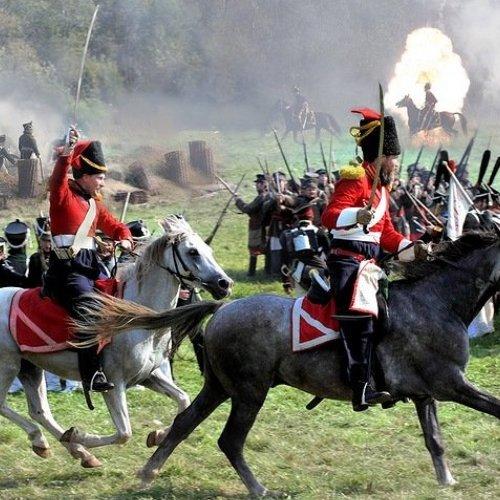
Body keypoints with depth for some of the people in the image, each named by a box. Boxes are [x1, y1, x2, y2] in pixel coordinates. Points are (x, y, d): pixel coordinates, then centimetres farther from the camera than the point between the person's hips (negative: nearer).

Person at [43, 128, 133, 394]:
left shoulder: (94, 203, 19)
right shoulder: (64, 196, -4)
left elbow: (114, 225, 27)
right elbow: (58, 180, -26)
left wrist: (124, 238, 4)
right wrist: (67, 153, -42)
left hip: (91, 266, 9)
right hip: (67, 269, -9)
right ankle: (92, 374, -33)